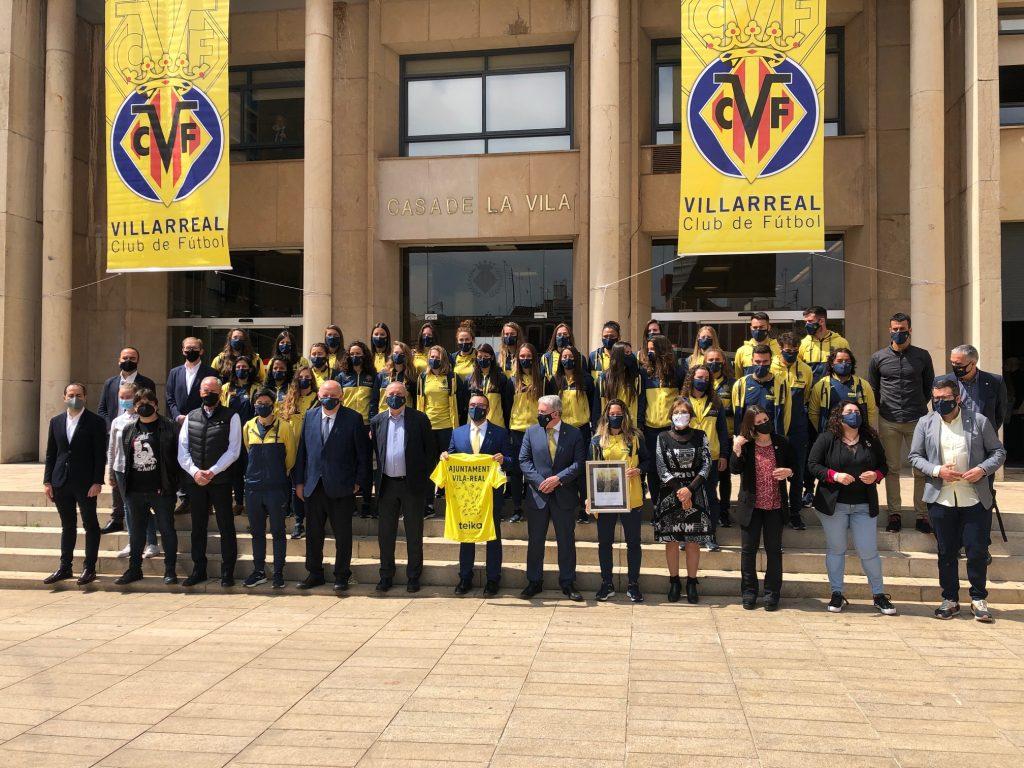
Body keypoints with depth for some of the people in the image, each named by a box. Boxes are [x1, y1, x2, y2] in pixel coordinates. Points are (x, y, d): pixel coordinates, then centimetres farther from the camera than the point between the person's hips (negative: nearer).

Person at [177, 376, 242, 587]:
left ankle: (227, 572, 10)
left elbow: (233, 450, -7)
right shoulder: (191, 418, 11)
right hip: (194, 480, 4)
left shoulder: (231, 417, 0)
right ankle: (198, 570, 20)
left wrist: (212, 472, -14)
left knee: (226, 527, 1)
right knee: (198, 527, 11)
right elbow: (182, 451, 6)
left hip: (220, 480, -4)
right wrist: (195, 472, -10)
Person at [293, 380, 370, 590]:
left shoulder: (353, 418, -5)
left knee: (343, 535, 5)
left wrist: (359, 482, -6)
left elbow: (363, 454, -3)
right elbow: (302, 450, 10)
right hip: (313, 486, 4)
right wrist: (299, 481, 7)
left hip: (341, 487, -4)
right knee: (313, 534, 13)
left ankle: (341, 576, 18)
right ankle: (314, 574, 27)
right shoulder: (310, 415, 7)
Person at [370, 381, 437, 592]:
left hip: (412, 484, -3)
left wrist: (425, 478, -3)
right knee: (385, 533, 9)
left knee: (414, 534, 6)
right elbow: (375, 450, 13)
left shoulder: (419, 419, -2)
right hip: (387, 485, 3)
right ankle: (386, 576, 21)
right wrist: (378, 477, 5)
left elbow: (431, 450, 0)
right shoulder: (377, 421, 7)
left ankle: (413, 577, 17)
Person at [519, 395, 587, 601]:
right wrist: (540, 482, -13)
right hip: (537, 496, 1)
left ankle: (567, 583, 20)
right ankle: (534, 582, 21)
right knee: (535, 541, 9)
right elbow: (524, 460, -1)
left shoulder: (574, 434, -2)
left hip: (564, 496, -1)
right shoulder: (531, 432, 3)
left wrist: (558, 478, -17)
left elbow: (579, 463, -6)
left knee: (566, 541, 8)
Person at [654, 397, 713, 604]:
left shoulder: (700, 436, 4)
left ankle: (691, 583, 13)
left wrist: (690, 489, -12)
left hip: (695, 494, 0)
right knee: (671, 541, 3)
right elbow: (662, 469, -2)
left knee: (693, 542, 2)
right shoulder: (663, 438, 3)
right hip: (669, 495, 0)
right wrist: (678, 491, -12)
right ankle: (674, 582, 16)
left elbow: (706, 466, -1)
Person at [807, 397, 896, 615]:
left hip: (864, 505, 2)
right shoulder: (827, 438, -4)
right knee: (836, 549, 9)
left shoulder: (871, 439, 6)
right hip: (834, 504, -2)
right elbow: (812, 464, -5)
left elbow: (883, 465, 14)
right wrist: (835, 476, -19)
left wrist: (876, 475, -8)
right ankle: (837, 594, 20)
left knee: (869, 552, 3)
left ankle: (879, 595, 18)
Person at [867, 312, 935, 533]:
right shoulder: (878, 358, 5)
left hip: (917, 420, 0)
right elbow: (872, 388, 14)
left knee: (922, 470, 1)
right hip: (888, 422, 0)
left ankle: (922, 515, 9)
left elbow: (929, 386, 15)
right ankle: (894, 513, 14)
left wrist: (919, 406, 11)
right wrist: (885, 407, 10)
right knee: (892, 468, 5)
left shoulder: (922, 356, 5)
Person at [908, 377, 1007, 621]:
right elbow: (915, 457, 5)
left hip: (975, 499, -1)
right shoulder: (926, 424, 4)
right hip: (940, 499, 1)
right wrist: (936, 470, -12)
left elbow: (998, 452, 5)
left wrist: (982, 469, -12)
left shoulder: (979, 421, 1)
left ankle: (979, 599, 20)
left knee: (977, 551, 3)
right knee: (946, 553, 10)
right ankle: (950, 599, 22)